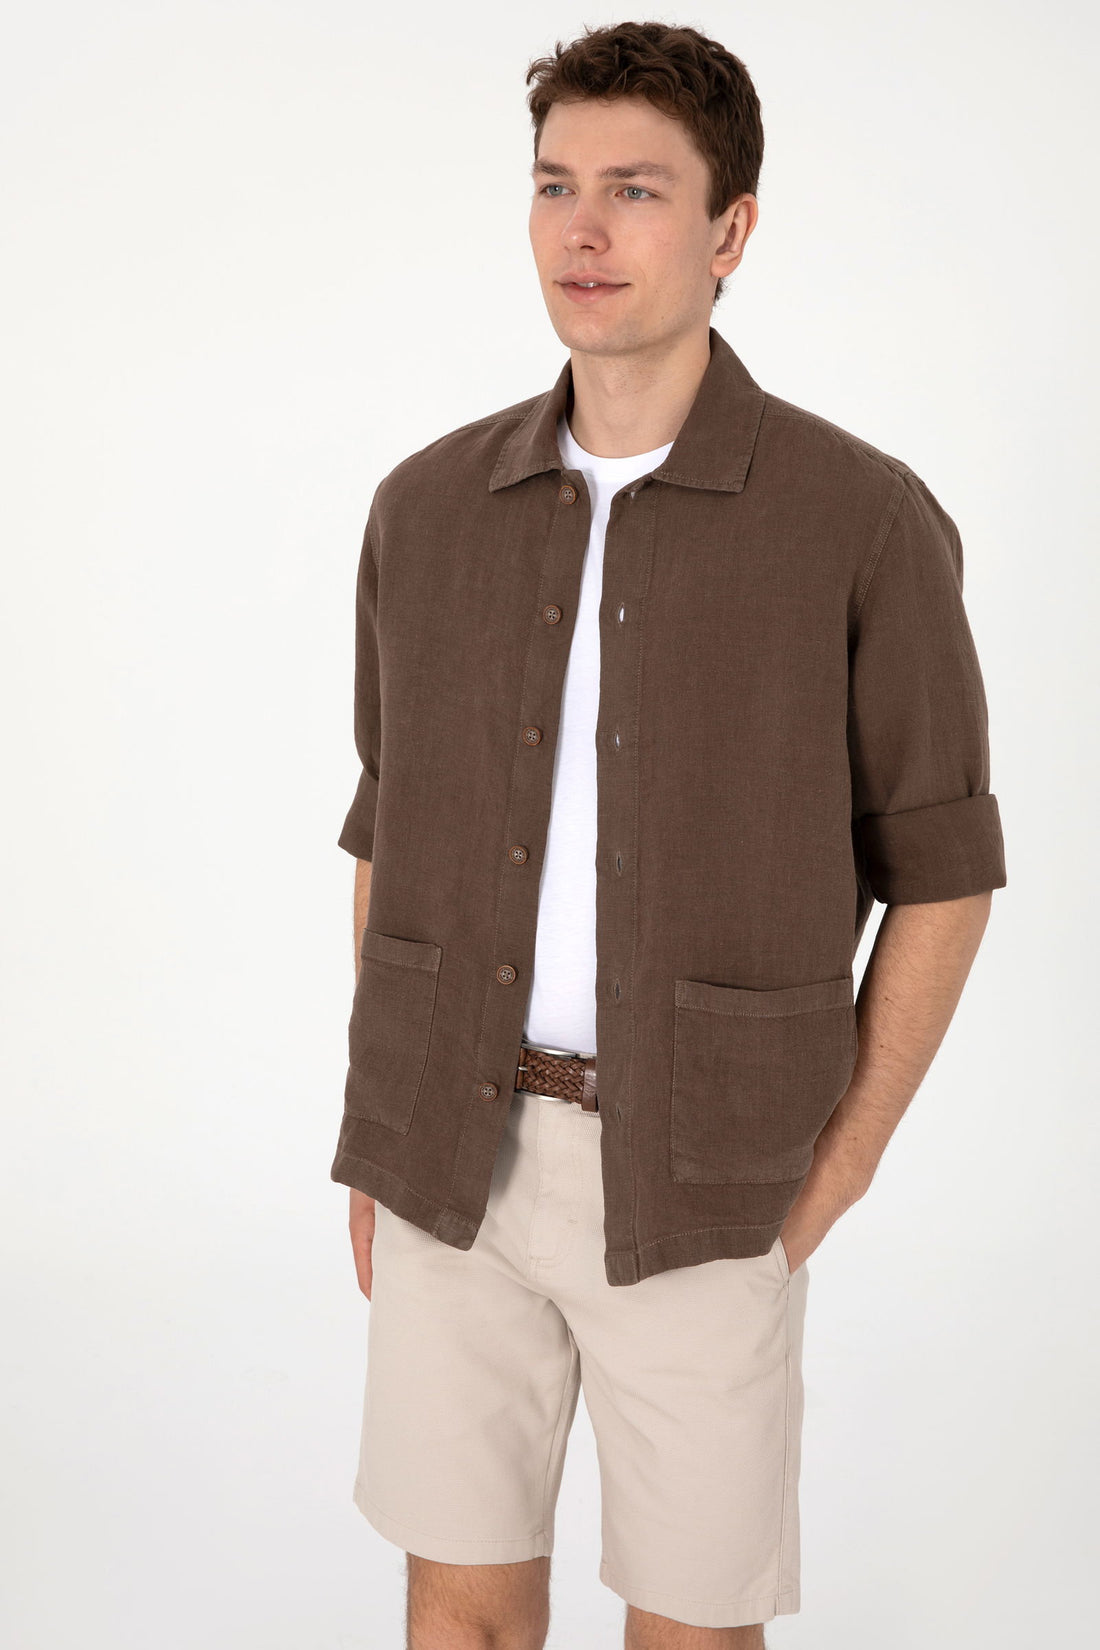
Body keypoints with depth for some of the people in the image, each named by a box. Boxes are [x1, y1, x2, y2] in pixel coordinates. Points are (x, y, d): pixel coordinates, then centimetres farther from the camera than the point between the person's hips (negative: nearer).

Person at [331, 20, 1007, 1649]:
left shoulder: (865, 522, -8)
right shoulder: (429, 508, 3)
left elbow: (940, 860, -2)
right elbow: (392, 832, 11)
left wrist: (842, 1164, -5)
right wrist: (376, 1139, 9)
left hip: (699, 1180, -3)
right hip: (456, 1155, 3)